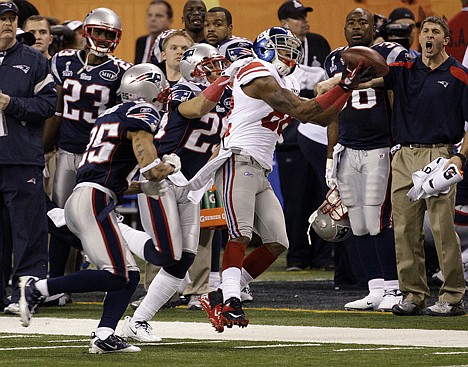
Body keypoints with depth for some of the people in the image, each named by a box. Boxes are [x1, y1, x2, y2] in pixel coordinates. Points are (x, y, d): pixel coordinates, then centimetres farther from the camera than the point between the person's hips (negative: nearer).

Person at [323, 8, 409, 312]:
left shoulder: (389, 56, -3)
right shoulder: (335, 61, 14)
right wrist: (330, 156, 16)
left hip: (380, 150, -6)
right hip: (347, 151, 6)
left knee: (378, 223, -9)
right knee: (359, 227, 4)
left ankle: (394, 289, -1)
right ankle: (376, 291, 9)